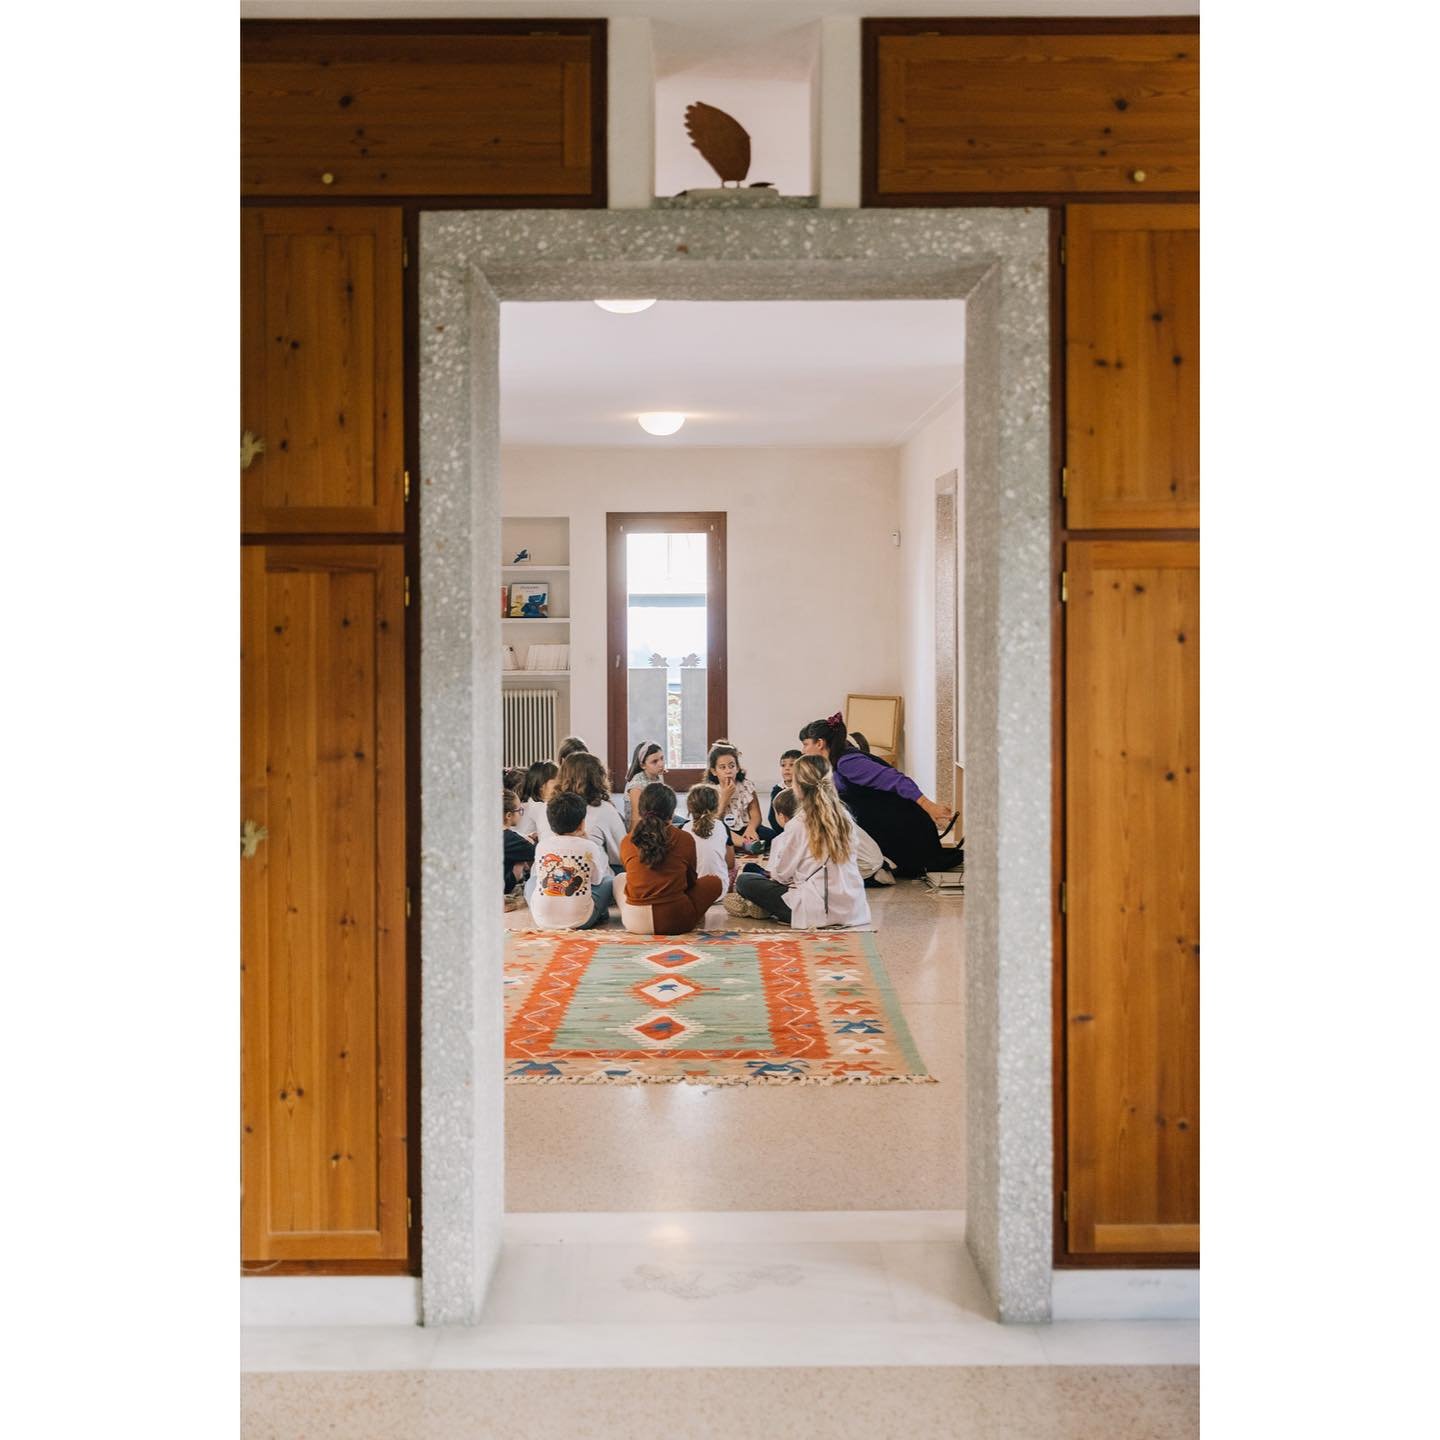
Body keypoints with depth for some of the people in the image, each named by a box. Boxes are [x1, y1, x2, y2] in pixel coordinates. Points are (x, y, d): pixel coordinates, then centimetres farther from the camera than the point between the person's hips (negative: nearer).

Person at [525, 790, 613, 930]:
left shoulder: (541, 845, 1)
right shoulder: (589, 847, -5)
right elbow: (597, 879, 11)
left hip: (542, 920, 2)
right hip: (581, 921, -2)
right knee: (608, 881, 17)